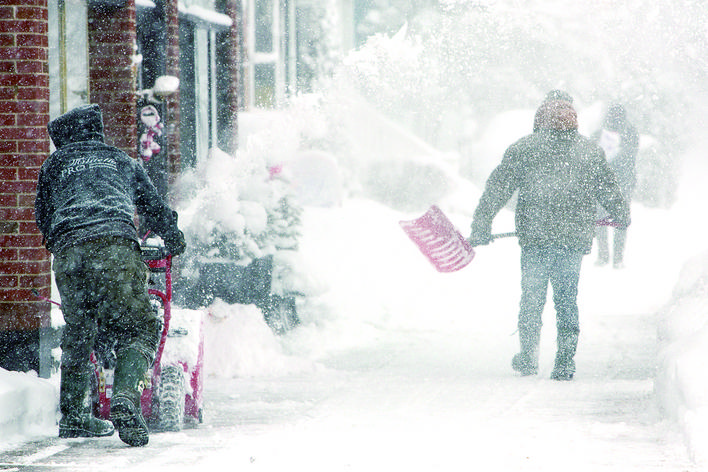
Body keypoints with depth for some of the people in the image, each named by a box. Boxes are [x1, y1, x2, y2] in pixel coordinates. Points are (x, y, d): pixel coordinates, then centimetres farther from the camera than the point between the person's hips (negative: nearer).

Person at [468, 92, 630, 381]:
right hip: (574, 238, 1)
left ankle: (528, 357, 14)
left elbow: (497, 188, 1)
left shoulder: (522, 150, 3)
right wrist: (622, 216, 35)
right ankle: (565, 363, 2)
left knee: (532, 298, 12)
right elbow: (609, 190, 17)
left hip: (534, 236, -1)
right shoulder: (591, 152, 8)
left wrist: (481, 227, 4)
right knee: (567, 300, 8)